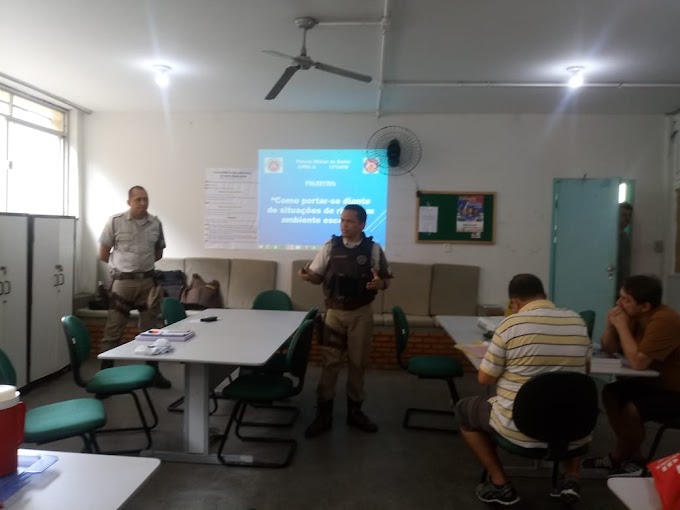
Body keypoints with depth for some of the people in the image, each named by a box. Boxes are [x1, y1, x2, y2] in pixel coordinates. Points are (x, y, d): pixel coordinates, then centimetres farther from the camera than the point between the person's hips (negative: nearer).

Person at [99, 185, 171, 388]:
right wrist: (123, 264, 7)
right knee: (113, 330, 1)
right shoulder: (115, 222, -4)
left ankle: (153, 372, 20)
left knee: (151, 329, 9)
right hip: (122, 282, -3)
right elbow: (103, 254, 1)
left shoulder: (155, 223, 4)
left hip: (147, 281, 3)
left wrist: (143, 263, 6)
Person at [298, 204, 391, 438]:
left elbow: (386, 279, 3)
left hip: (361, 313, 0)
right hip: (334, 312, 0)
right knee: (329, 362, 3)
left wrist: (379, 283, -20)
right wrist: (308, 275, -18)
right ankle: (323, 414, 14)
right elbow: (318, 277, 4)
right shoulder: (329, 247, 0)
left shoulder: (373, 249, -2)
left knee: (357, 363, 10)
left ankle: (354, 411, 26)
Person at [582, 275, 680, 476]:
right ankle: (633, 457, 8)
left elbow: (638, 362, -32)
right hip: (656, 382, 9)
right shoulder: (635, 316, -1)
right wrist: (610, 324, -12)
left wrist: (621, 326, -26)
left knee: (631, 409, -25)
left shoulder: (663, 320, -28)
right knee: (610, 393, -2)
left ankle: (618, 458, 3)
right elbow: (608, 349, 6)